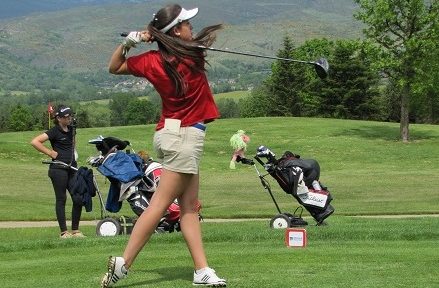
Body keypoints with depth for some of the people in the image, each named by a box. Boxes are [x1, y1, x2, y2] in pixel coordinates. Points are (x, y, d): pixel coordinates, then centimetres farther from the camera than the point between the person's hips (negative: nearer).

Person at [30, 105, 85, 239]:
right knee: (61, 199, -2)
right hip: (58, 169, -7)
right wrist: (51, 153, -14)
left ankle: (75, 230, 11)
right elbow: (35, 142, -18)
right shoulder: (55, 131, -9)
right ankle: (64, 232, 3)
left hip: (72, 168, 7)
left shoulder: (72, 129, 12)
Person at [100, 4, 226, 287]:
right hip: (186, 135, -7)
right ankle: (123, 263, -5)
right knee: (160, 204, -5)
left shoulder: (151, 61, 0)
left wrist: (128, 43, 3)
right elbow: (215, 30, 10)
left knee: (189, 206, 8)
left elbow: (114, 67, 17)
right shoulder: (194, 54, -13)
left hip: (170, 133, 7)